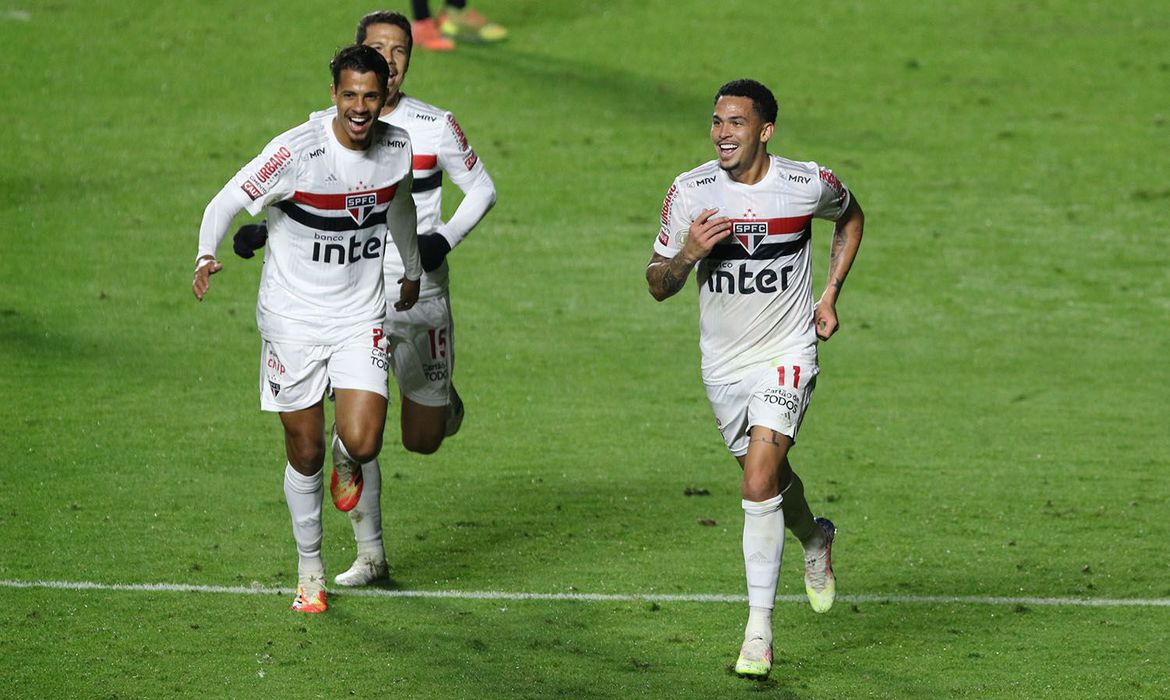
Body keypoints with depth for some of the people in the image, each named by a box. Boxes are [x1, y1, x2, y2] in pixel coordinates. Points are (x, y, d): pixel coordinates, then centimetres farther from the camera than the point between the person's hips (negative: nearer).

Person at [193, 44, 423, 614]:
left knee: (362, 443, -15)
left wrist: (413, 274, 32)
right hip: (293, 319, -2)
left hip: (360, 318, 2)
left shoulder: (397, 148, -4)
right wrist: (206, 257, -37)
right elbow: (227, 202, -17)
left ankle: (346, 460, 25)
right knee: (305, 453, 4)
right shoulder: (296, 151, -19)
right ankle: (309, 569, 25)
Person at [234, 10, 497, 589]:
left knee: (422, 440, 7)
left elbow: (481, 188, 7)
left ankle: (441, 402, 45)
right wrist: (260, 231, -13)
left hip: (422, 299, 0)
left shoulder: (434, 126, -4)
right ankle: (369, 555, 3)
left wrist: (447, 238, -11)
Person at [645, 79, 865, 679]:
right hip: (722, 360, 3)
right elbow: (658, 285, -2)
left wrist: (830, 295, 4)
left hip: (786, 356, -3)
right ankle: (814, 539, 53)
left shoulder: (809, 184, -12)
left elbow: (851, 218, 13)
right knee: (770, 474, 19)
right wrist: (687, 253, -24)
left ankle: (759, 629, -11)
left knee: (759, 482, -17)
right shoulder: (690, 192, -9)